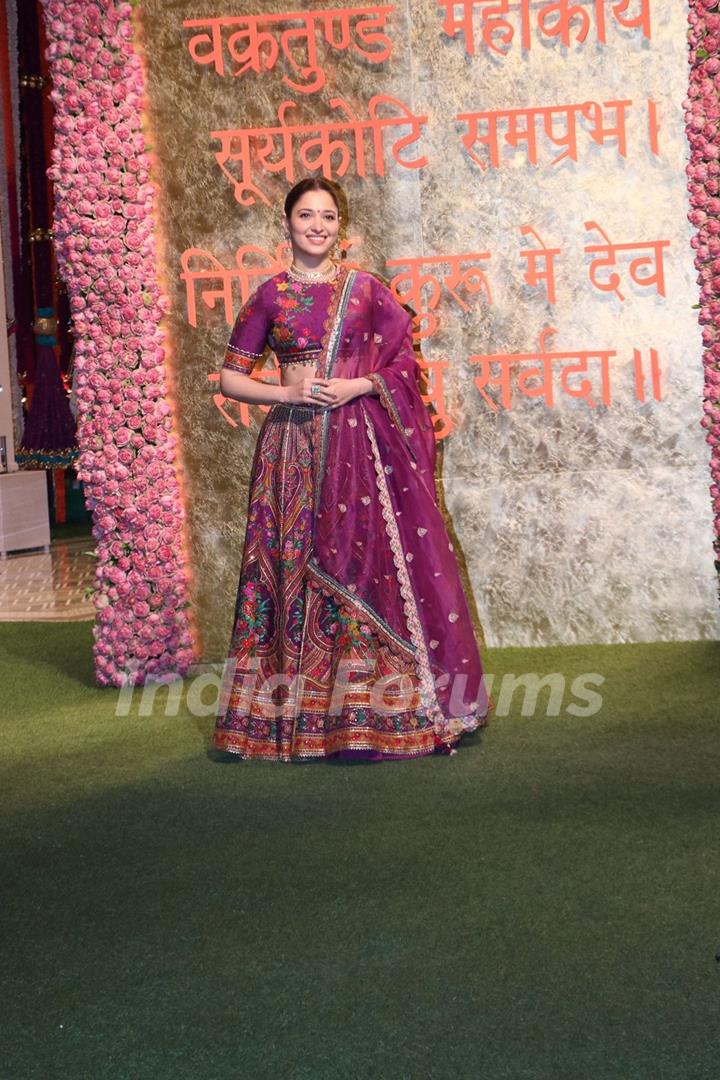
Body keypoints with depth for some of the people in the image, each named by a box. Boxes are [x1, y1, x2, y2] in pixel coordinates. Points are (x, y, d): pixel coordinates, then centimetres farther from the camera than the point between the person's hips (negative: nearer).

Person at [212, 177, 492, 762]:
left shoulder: (367, 290, 6)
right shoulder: (269, 297, 6)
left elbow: (405, 365, 6)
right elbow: (231, 380, 7)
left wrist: (358, 386, -10)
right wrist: (288, 393, -8)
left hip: (362, 443, 0)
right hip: (293, 446, 0)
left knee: (375, 561, -3)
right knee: (297, 568, 0)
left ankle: (380, 708, 6)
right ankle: (296, 710, 9)